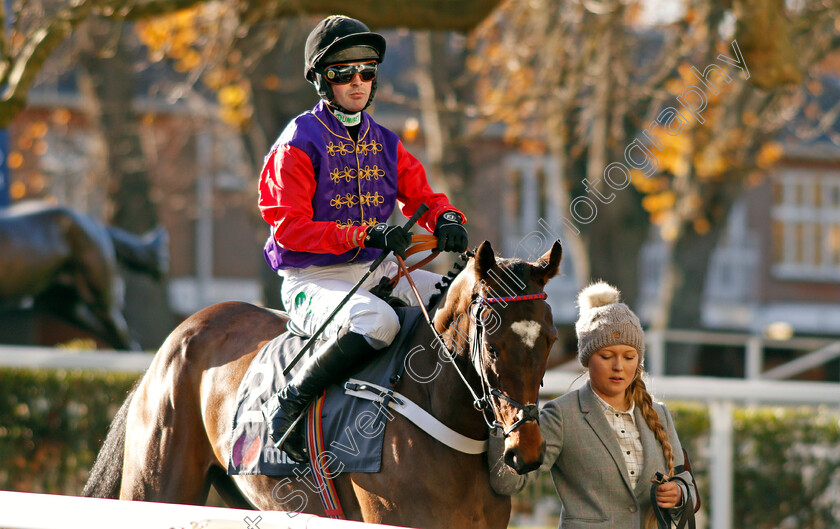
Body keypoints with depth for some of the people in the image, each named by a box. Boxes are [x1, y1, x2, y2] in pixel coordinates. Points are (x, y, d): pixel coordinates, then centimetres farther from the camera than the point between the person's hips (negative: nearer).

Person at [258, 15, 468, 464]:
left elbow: (421, 195, 18)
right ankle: (287, 404, -25)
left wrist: (446, 220, -8)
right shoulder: (300, 142, -8)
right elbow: (289, 226, -14)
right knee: (377, 320, -38)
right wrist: (364, 235, -24)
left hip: (375, 272, 7)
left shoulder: (385, 143, 13)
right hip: (312, 279, -7)